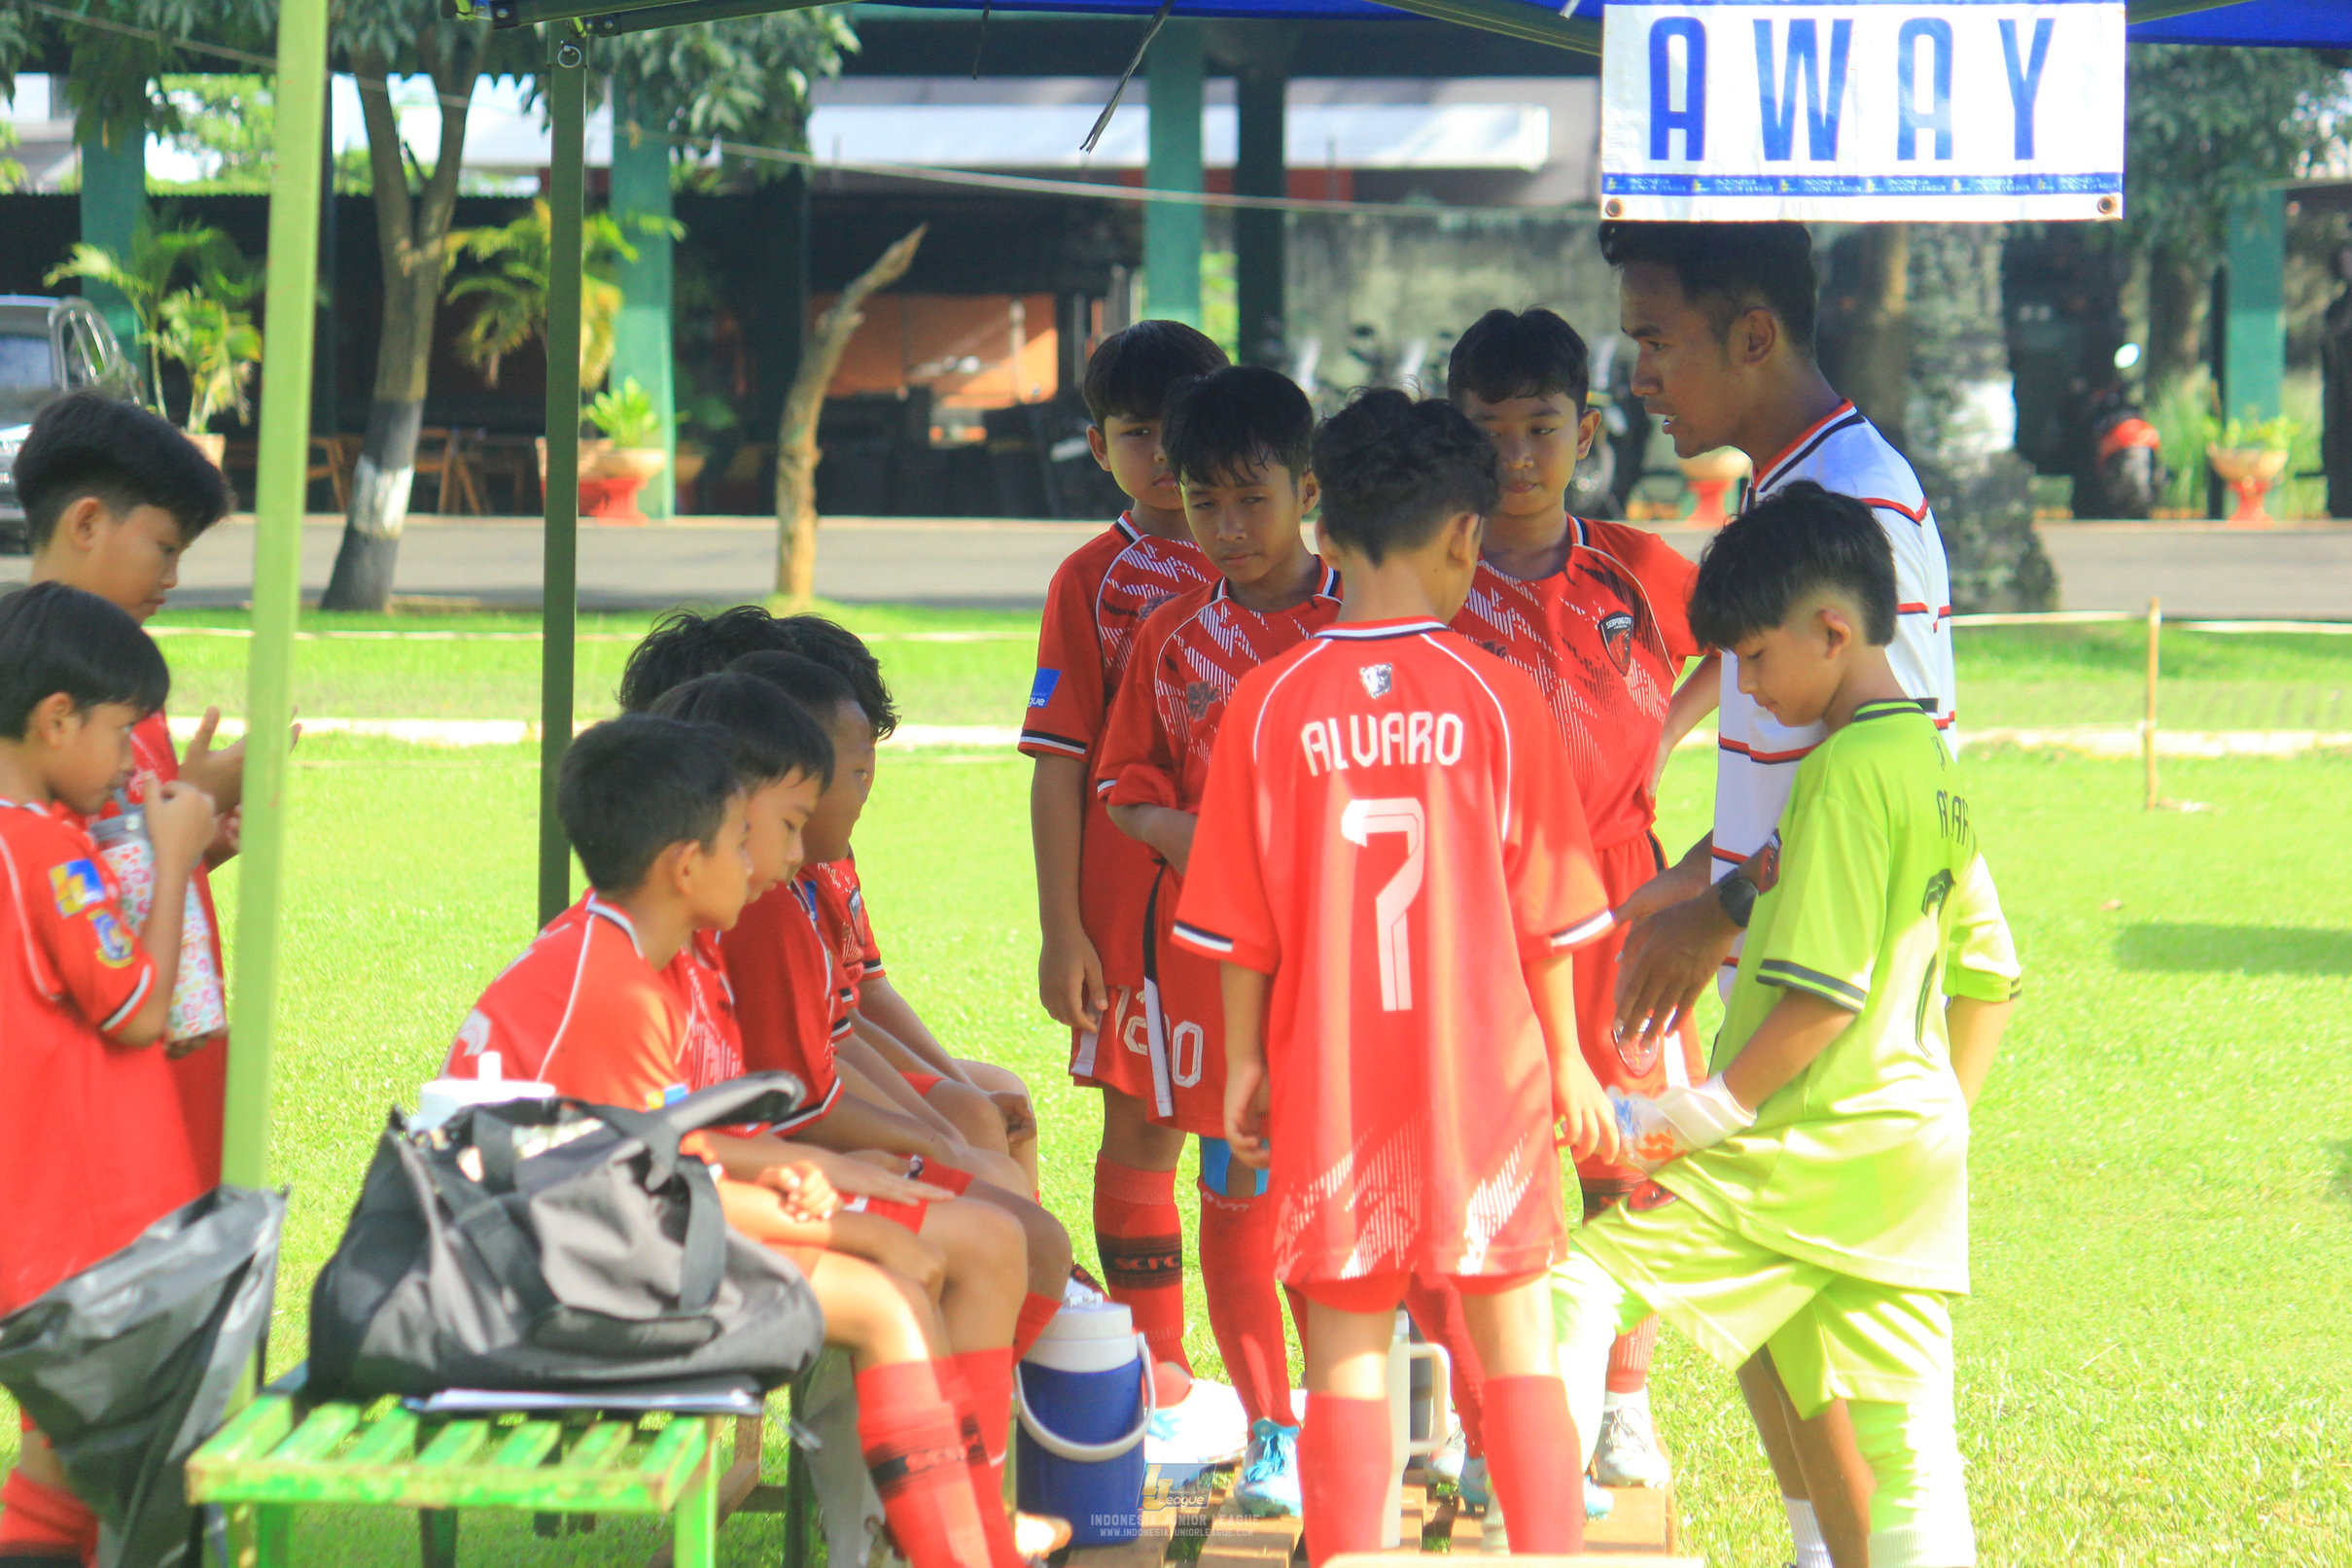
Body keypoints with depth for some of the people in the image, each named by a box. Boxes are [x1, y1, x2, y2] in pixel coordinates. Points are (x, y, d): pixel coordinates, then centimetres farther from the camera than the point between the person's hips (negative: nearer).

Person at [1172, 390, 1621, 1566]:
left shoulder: (1271, 702, -6)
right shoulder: (1499, 697, -7)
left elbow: (1244, 917, -2)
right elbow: (1543, 904, -1)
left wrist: (1245, 1060, 10)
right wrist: (1566, 1056, 10)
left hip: (1329, 1065, 0)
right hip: (1481, 1055, 0)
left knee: (1345, 1337, 6)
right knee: (1512, 1326, 10)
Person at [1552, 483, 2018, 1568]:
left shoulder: (1847, 770, -14)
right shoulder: (1933, 764, 14)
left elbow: (1822, 995, -19)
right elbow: (1988, 975, 21)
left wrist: (1696, 1118, -13)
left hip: (1811, 1151, -9)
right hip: (1913, 1163, 9)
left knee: (1581, 1286, -10)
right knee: (1901, 1446, 9)